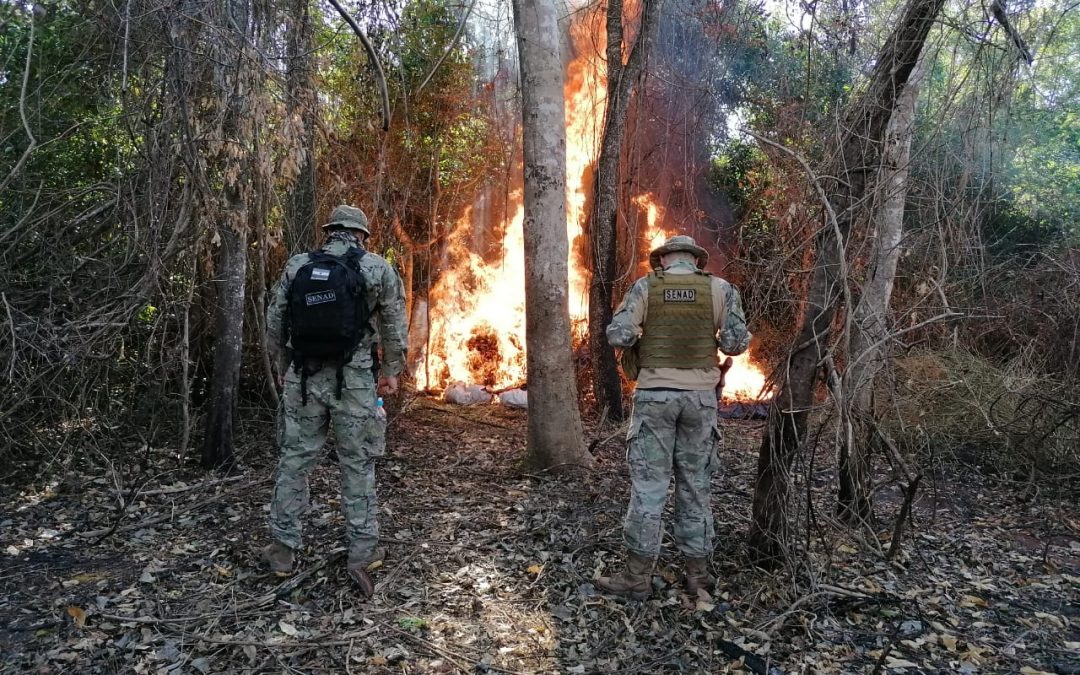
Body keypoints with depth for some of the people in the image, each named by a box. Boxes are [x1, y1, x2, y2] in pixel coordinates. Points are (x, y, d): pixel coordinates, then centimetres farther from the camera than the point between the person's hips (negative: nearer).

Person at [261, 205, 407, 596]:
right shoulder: (377, 269, -3)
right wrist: (391, 371, 13)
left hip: (303, 377, 2)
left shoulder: (296, 266, 4)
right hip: (353, 381, -2)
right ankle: (362, 552, 13)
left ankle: (283, 549, 21)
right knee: (358, 466, 7)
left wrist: (284, 367, 21)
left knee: (294, 461, 12)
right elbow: (395, 328, 0)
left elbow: (274, 323, 8)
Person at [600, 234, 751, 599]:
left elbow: (618, 335, -8)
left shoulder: (645, 286, 0)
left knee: (648, 483, 2)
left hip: (655, 394, -1)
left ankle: (638, 576, 6)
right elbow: (737, 342, -3)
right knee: (695, 483, 10)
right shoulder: (719, 288, 3)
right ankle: (698, 572, 18)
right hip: (700, 395, 2)